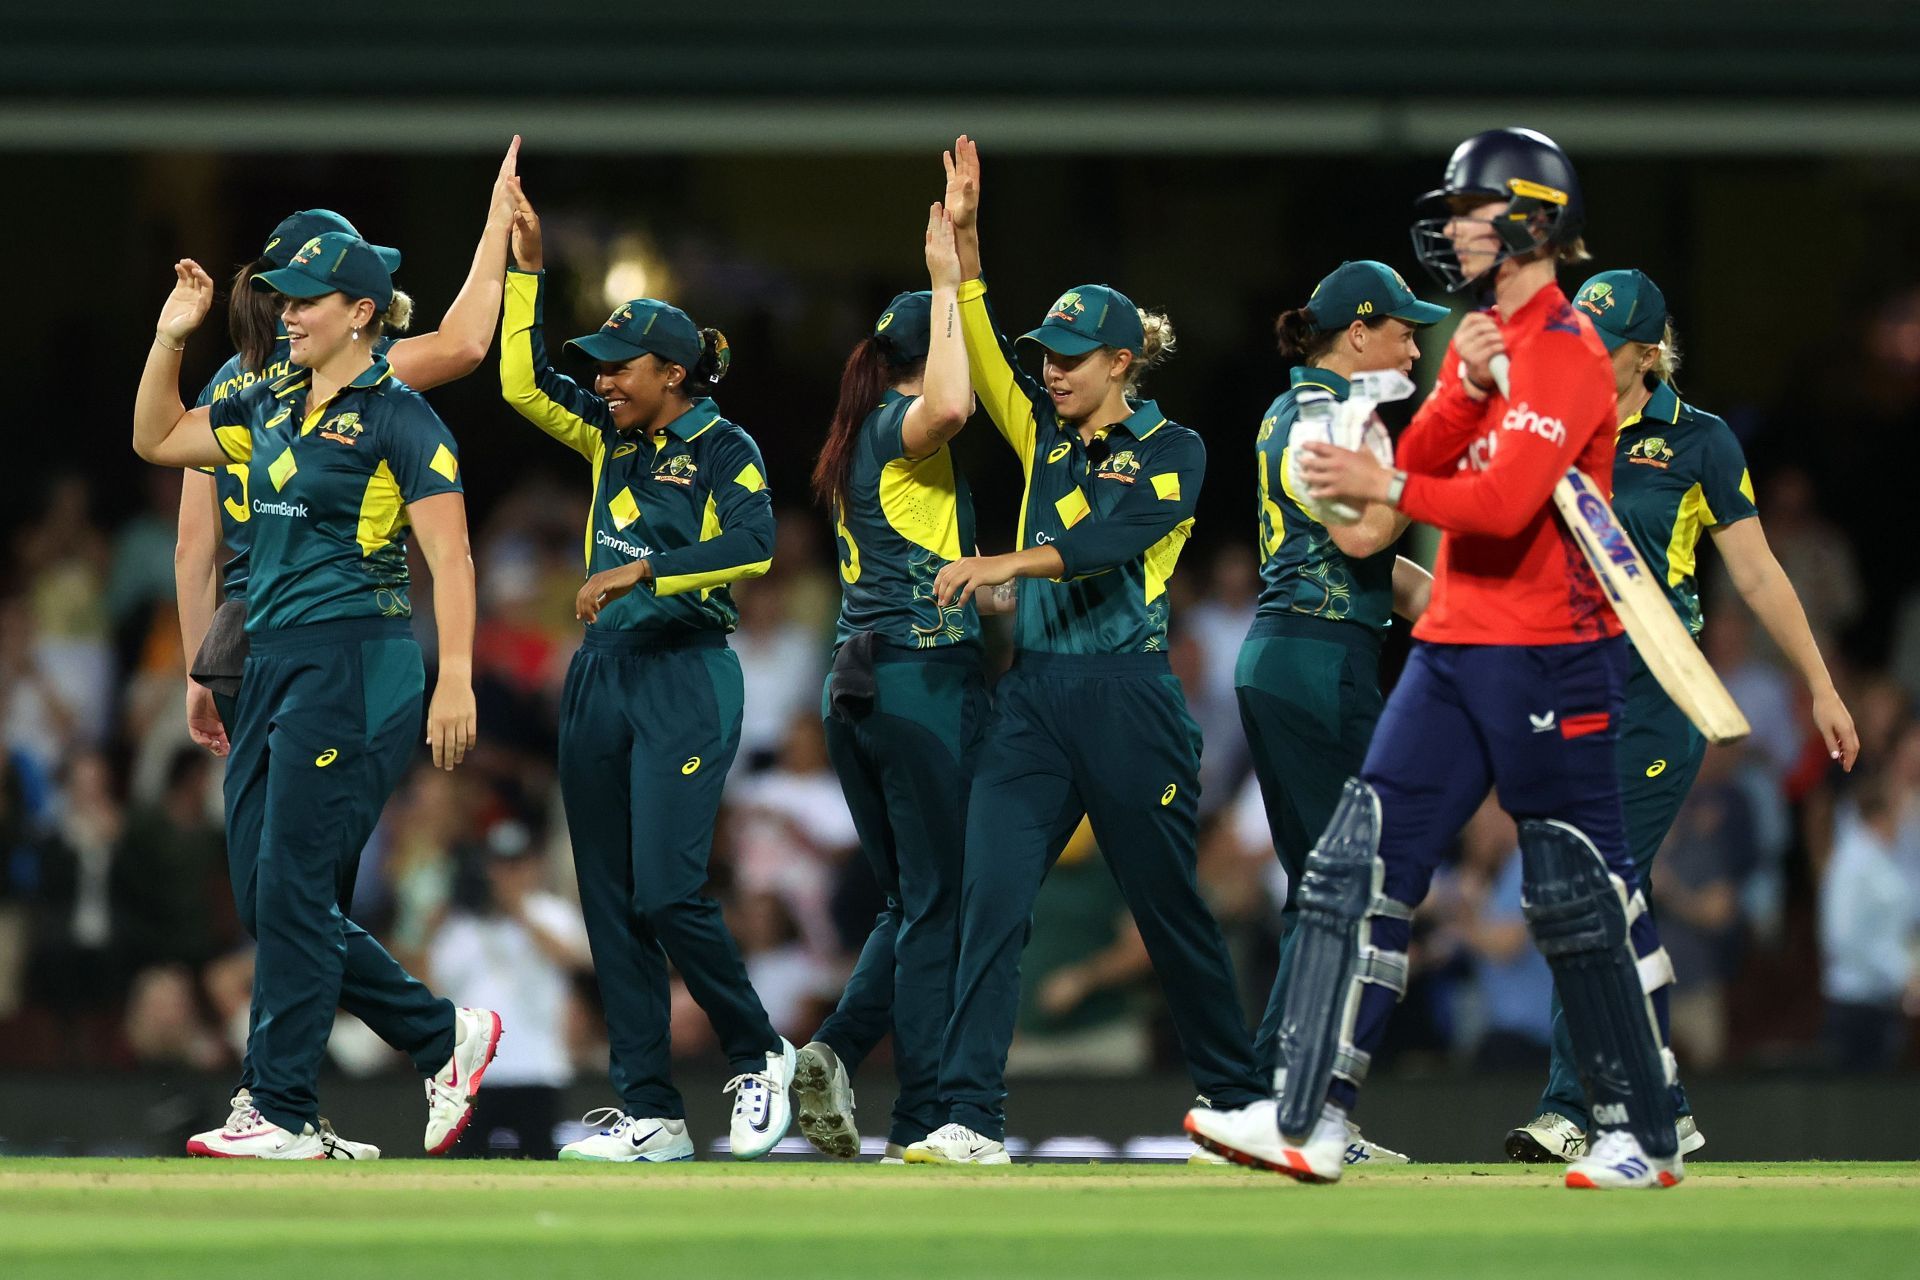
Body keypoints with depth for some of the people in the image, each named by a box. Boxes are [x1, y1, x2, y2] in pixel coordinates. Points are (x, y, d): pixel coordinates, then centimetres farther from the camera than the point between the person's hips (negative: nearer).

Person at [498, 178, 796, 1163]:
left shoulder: (723, 450, -7)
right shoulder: (612, 436, 13)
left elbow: (753, 545, -21)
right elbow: (525, 383, 14)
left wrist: (640, 573, -26)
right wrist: (527, 268, 9)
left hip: (685, 679, -7)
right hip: (602, 675, 7)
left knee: (667, 891, -14)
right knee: (609, 902, 3)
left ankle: (758, 1059, 7)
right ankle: (649, 1115, 5)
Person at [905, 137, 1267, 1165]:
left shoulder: (1171, 451, -3)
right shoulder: (1045, 433, 13)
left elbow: (1114, 539, -19)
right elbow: (977, 351, 2)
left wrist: (1002, 564, -31)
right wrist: (962, 236, -8)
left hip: (1127, 695, -5)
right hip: (1033, 694, 5)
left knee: (1168, 906, 6)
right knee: (991, 897, -10)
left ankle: (1238, 1098, 23)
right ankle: (971, 1117, -15)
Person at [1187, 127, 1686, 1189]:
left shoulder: (1568, 350, -12)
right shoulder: (1479, 339, 17)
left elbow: (1507, 502, -22)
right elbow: (1422, 465, 7)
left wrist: (1383, 488, -26)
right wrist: (1464, 388, -9)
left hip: (1548, 655, -9)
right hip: (1452, 646, 9)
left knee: (1578, 897, -4)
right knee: (1362, 863, 0)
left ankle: (1643, 1134, 7)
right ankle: (1310, 1119, -3)